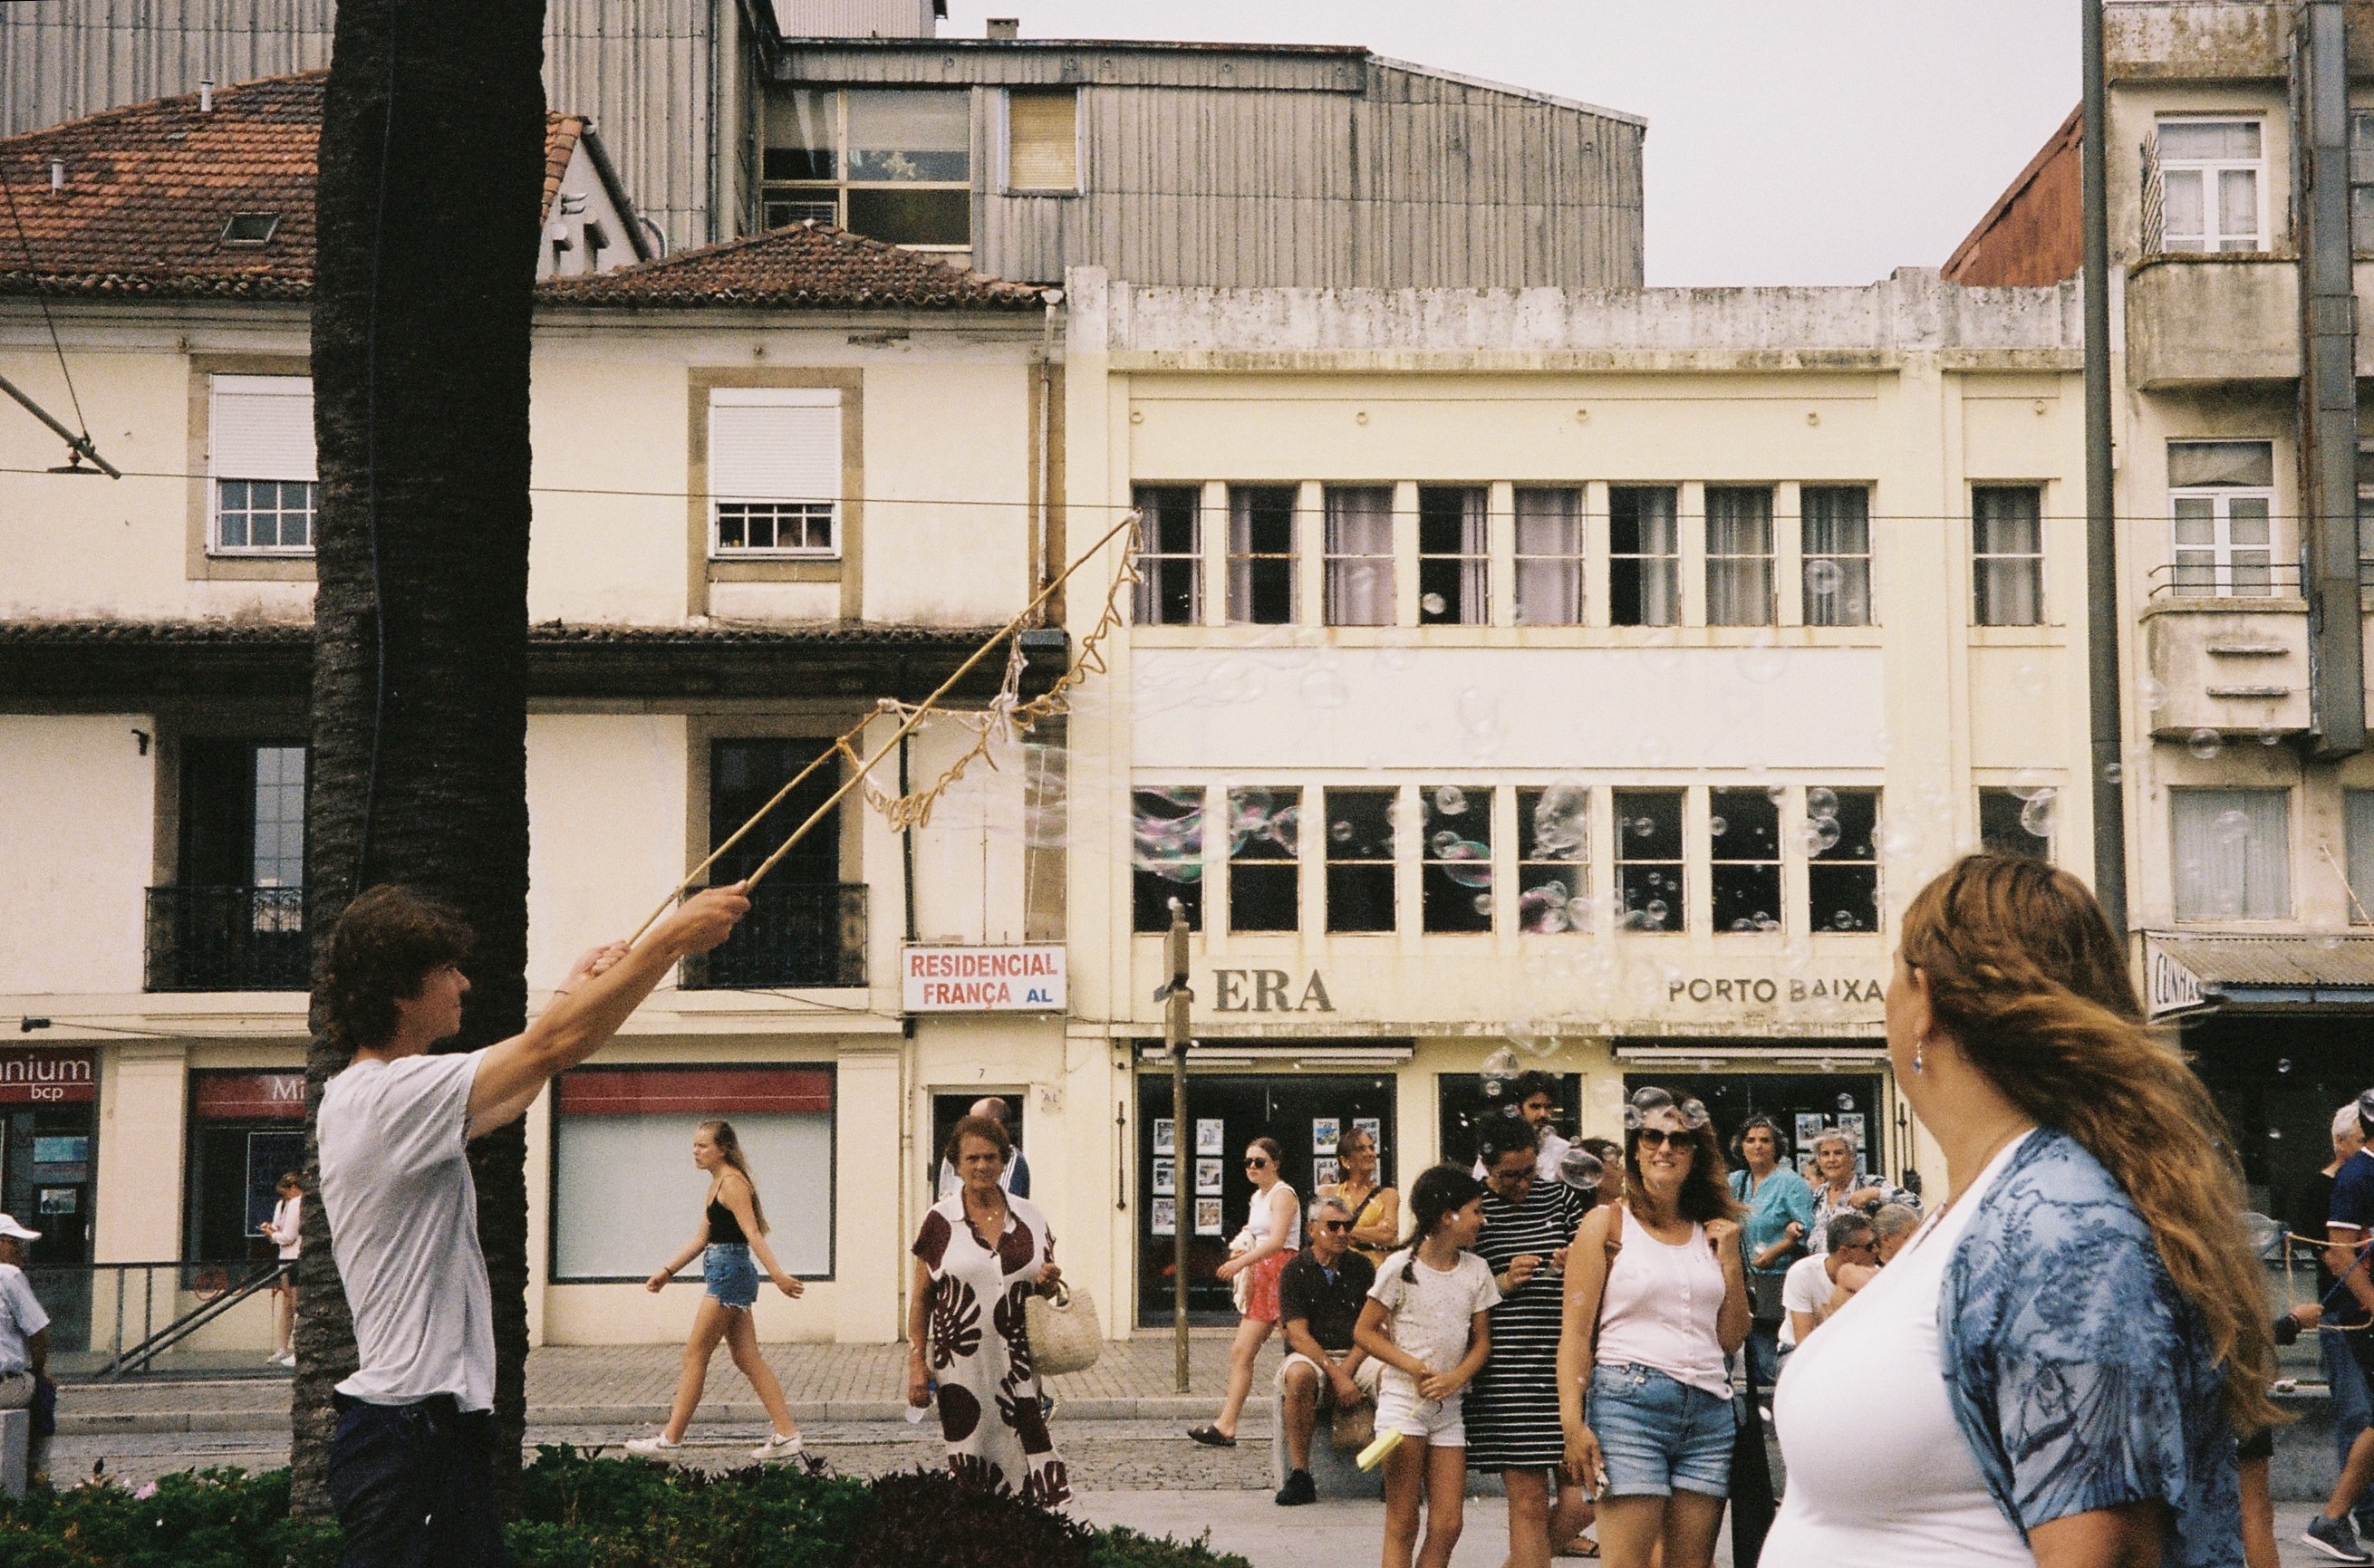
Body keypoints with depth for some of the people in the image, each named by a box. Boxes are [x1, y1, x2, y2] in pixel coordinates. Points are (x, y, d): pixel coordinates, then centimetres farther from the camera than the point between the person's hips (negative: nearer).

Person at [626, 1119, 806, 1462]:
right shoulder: (717, 1183, 17)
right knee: (747, 1358, 8)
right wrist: (667, 1271, 22)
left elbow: (752, 1233, -22)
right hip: (728, 1274, 10)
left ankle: (671, 1438, 3)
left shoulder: (733, 1183, -12)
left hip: (728, 1272, -10)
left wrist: (777, 1274, -28)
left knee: (695, 1355, -3)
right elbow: (702, 1237, 23)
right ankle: (786, 1435, 6)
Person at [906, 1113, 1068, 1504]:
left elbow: (1046, 1285, 20)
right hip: (962, 1365, -2)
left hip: (1018, 1364, 2)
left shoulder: (1029, 1217, 8)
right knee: (971, 1473, -2)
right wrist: (917, 1364, -2)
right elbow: (920, 1300, 4)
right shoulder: (940, 1221, 1)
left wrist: (1049, 1282, -3)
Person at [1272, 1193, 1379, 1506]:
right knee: (1299, 1375, -38)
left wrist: (1346, 1371, -13)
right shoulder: (1295, 1270, 2)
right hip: (1311, 1356, -2)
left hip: (1357, 1357, 2)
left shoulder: (1361, 1267, 11)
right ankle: (1299, 1477, -32)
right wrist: (1335, 1375, -20)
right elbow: (1298, 1335, -8)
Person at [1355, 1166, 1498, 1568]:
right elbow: (1364, 1331, -4)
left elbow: (1482, 1339, 7)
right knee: (1402, 1526, -3)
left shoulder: (1476, 1270, 6)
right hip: (1402, 1400, -5)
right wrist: (1412, 1365, -16)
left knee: (1448, 1524, 0)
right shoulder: (1401, 1267, -8)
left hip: (1448, 1407, 5)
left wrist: (1457, 1377, -12)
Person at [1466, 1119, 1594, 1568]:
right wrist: (1502, 1284, -12)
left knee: (1581, 1503, 0)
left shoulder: (1559, 1197, 12)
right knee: (1529, 1501, -5)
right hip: (1507, 1373, -4)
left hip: (1567, 1364, 4)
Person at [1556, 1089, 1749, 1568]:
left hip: (1709, 1411, 4)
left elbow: (1733, 1340, 17)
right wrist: (1573, 1421, -13)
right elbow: (1575, 1331, -3)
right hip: (1630, 1403, -4)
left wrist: (1731, 1263, 6)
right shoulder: (1607, 1223, 4)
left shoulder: (1710, 1233, 15)